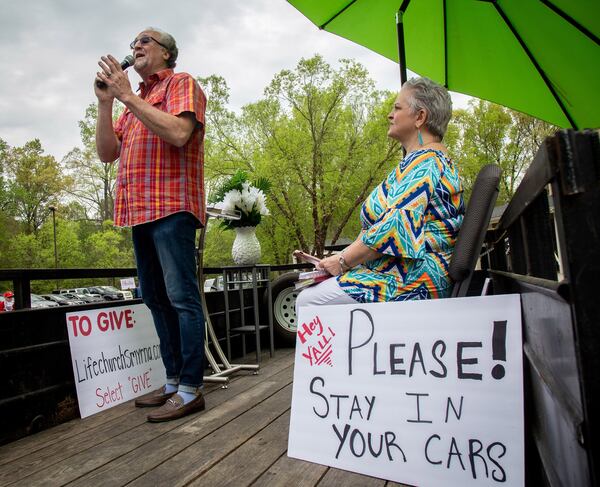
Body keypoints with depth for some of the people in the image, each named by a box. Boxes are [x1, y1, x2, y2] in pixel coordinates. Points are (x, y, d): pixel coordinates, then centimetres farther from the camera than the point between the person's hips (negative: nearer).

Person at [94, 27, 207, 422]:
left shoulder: (181, 83, 5)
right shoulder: (136, 100, 26)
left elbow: (179, 132, -16)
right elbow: (107, 153, 18)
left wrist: (127, 96, -9)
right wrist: (105, 102, 8)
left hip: (171, 207, -9)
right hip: (141, 211, 9)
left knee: (181, 297, -9)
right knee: (157, 299, 10)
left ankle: (191, 389, -3)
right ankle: (173, 381, 19)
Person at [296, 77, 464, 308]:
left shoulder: (425, 162, -14)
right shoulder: (436, 159, 20)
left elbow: (394, 228, -25)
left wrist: (344, 260, -12)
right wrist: (345, 257, 10)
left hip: (411, 281, -11)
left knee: (306, 301, -12)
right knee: (310, 292, 11)